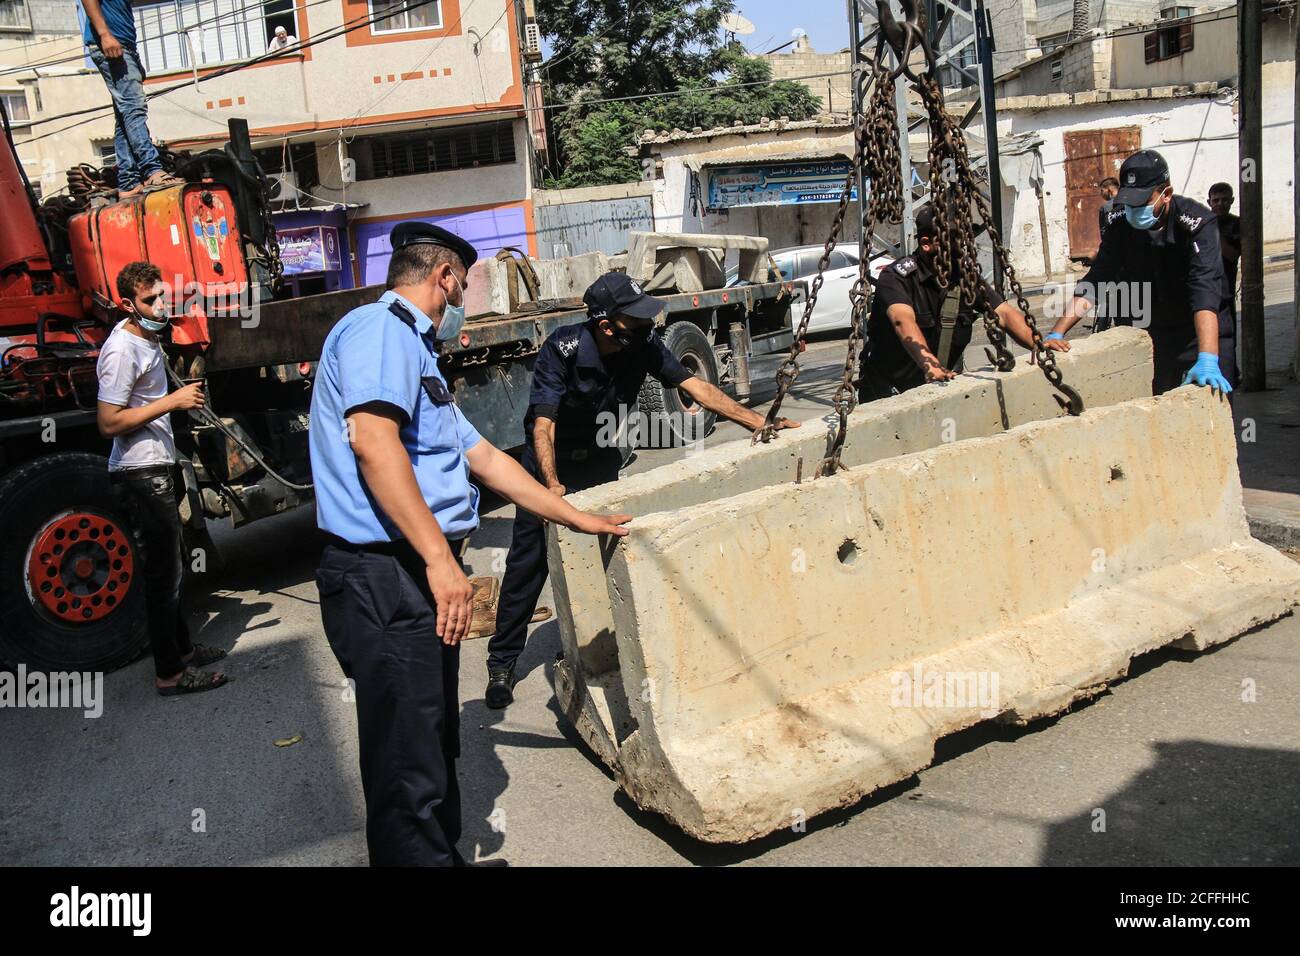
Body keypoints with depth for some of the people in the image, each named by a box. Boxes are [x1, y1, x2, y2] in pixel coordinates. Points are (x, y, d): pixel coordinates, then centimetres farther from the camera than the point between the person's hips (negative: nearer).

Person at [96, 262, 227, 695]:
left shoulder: (147, 338, 12)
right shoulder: (121, 350, -20)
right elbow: (109, 423, -24)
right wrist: (172, 401, -23)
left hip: (157, 469, 10)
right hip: (140, 476, -10)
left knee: (171, 566, 19)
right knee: (163, 574, -5)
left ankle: (181, 650, 33)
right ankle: (169, 674, 3)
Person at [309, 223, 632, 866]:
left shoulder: (414, 352, 24)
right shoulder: (381, 328, -8)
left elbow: (484, 458, 28)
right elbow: (372, 439, -24)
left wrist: (580, 519, 31)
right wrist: (440, 557, -28)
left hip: (420, 580, 11)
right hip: (385, 578, -11)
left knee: (435, 753, 20)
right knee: (409, 775, -4)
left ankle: (442, 855, 33)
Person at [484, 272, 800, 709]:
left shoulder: (643, 345, -15)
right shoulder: (562, 348, -28)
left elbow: (695, 386, -12)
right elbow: (543, 422, -31)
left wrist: (760, 422, -17)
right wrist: (553, 486, -44)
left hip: (603, 468, 4)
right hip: (552, 470, -4)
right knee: (527, 567, -1)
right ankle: (502, 664, 12)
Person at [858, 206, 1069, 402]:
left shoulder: (966, 276, 2)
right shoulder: (896, 276, -16)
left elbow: (1004, 313, -5)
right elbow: (903, 321, -34)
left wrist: (1037, 343, -24)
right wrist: (929, 364, -52)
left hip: (944, 384, 6)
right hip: (890, 390, -6)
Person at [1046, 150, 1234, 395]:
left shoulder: (1197, 223, -21)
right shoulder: (1121, 229, -7)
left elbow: (1205, 290, -33)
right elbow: (1093, 284, -9)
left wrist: (1207, 359, -44)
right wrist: (1056, 334, -22)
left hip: (1205, 335, -4)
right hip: (1152, 339, 4)